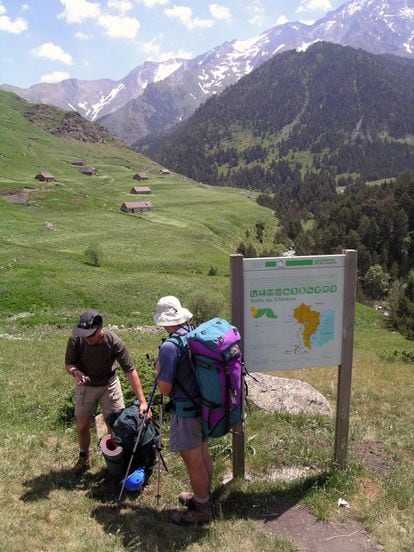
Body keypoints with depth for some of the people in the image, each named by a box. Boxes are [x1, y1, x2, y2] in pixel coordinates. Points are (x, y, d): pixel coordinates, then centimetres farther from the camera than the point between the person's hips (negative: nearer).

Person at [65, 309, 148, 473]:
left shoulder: (114, 341, -31)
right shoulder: (75, 340, -26)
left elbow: (130, 371, -29)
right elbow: (68, 364, -11)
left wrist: (142, 401, -33)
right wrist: (76, 371, -37)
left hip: (109, 384, -1)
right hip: (85, 385, 2)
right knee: (82, 425, 9)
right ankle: (84, 457, 35)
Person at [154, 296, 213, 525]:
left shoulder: (170, 347, -23)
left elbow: (164, 388, -20)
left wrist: (159, 370, -1)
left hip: (186, 412, -8)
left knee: (194, 462, 8)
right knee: (203, 455, 22)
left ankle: (202, 510, 23)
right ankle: (202, 497, 40)